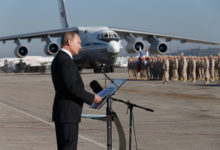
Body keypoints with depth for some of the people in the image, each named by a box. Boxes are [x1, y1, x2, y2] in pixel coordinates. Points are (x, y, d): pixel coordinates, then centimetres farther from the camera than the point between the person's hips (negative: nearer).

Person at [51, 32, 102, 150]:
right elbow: (72, 86, -22)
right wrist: (92, 98, -13)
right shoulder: (65, 60, -15)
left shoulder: (58, 59, 17)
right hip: (68, 113, -10)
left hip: (61, 113, 10)